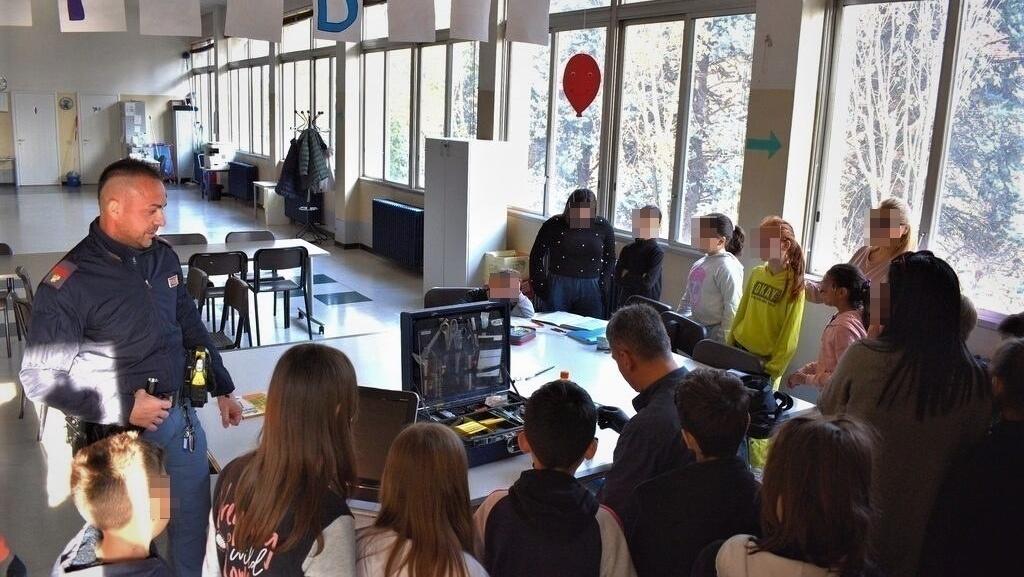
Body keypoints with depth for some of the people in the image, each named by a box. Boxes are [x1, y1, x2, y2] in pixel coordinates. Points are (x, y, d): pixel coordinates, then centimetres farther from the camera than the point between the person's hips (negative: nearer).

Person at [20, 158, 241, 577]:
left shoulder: (163, 256, 0)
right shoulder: (67, 285, -18)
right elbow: (40, 378, -16)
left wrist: (222, 389, 13)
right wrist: (123, 408, -20)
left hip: (180, 418, 5)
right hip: (117, 435, -5)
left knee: (194, 524, 17)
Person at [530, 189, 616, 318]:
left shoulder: (603, 226, 1)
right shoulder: (554, 225, -3)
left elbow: (610, 259, 11)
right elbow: (536, 256, 3)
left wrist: (603, 286, 1)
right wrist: (541, 286, -2)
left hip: (591, 289, 1)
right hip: (558, 287, -1)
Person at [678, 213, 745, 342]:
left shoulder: (727, 266, -16)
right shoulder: (702, 262, 9)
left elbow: (732, 309, -18)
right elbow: (687, 295, 19)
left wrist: (724, 341, -18)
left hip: (713, 332, -8)